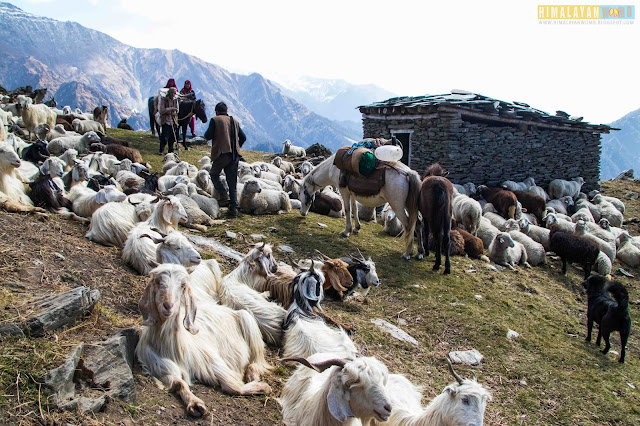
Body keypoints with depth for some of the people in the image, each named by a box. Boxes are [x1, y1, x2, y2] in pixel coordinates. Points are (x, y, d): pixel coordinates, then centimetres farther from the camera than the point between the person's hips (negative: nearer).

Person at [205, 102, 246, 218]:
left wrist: (207, 133, 16)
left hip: (222, 153, -5)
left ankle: (224, 196, -4)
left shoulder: (215, 120, 0)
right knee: (232, 182, 7)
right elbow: (243, 137, 16)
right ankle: (233, 208, 4)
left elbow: (208, 136, -6)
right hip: (234, 155, 5)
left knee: (214, 174, 16)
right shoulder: (235, 121, 16)